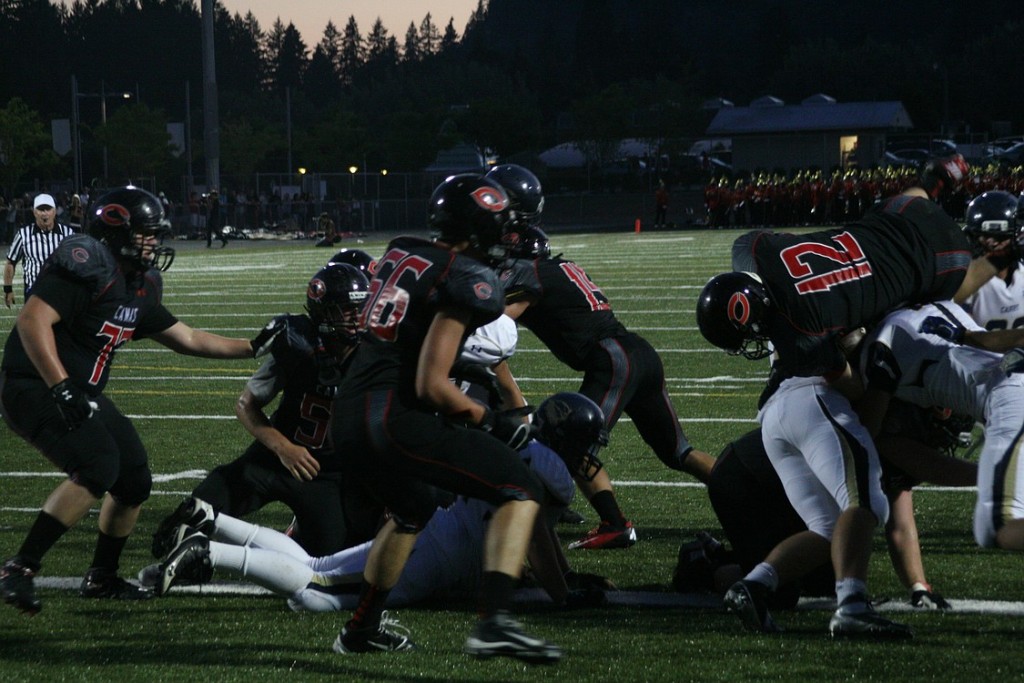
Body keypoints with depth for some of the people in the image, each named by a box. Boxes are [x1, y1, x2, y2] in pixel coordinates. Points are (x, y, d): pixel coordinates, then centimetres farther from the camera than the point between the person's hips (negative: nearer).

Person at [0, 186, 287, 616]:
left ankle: (101, 578, 29)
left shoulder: (138, 289, 12)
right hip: (36, 388, -10)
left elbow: (187, 339, 21)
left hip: (82, 394, 10)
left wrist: (253, 347, 18)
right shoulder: (86, 266, -18)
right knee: (97, 468, -27)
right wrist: (62, 389, -32)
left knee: (134, 481, 10)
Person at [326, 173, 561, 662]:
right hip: (395, 418, -9)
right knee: (520, 490, -4)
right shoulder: (464, 278, -9)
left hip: (348, 416, 9)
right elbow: (432, 386, -14)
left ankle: (362, 629, 44)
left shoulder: (400, 255, 14)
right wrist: (488, 420, 0)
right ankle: (494, 622, -21)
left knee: (412, 510, 35)